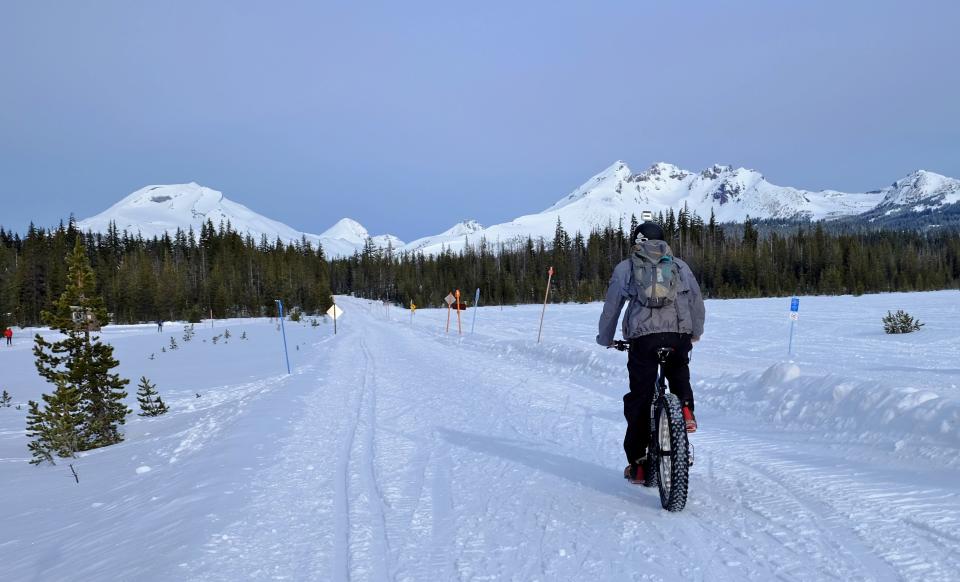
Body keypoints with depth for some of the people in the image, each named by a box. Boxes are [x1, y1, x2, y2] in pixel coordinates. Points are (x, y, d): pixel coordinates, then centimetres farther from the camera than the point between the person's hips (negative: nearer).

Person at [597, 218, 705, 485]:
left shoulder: (625, 268, 15)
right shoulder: (679, 265, 19)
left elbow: (611, 307, 16)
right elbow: (697, 301, 19)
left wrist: (605, 339, 31)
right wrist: (696, 333, 35)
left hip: (643, 336, -2)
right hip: (679, 335, 2)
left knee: (640, 396, 8)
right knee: (679, 374, 33)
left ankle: (637, 463, 11)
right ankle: (685, 407, 4)